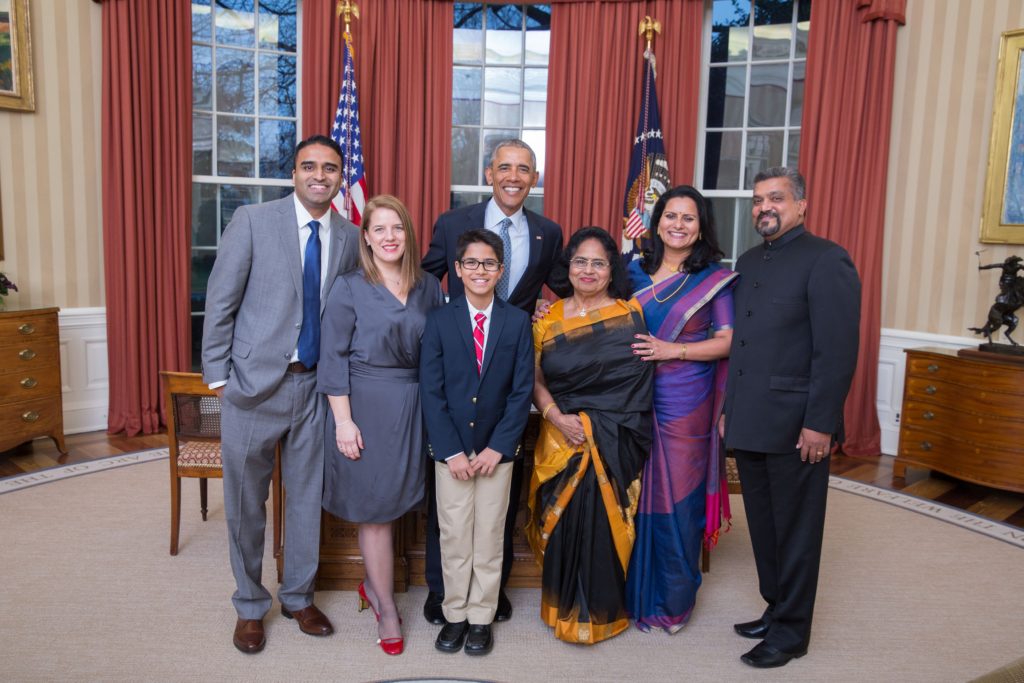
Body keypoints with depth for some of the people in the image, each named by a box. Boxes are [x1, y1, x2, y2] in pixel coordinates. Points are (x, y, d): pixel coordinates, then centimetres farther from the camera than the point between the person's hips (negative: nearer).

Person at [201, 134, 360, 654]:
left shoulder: (349, 237, 3)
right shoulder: (252, 221, -8)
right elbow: (220, 302, -6)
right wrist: (217, 375, -7)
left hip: (314, 386, 3)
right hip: (254, 383, -3)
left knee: (308, 497, 14)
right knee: (246, 503, 10)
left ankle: (298, 597, 34)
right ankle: (250, 605, 31)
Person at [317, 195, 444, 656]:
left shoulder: (429, 288, 4)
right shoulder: (349, 288, -5)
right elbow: (333, 357, -7)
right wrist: (343, 420, -12)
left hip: (413, 408, 3)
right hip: (366, 407, -3)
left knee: (392, 503, 13)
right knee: (375, 508, 6)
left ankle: (373, 586, 36)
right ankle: (386, 606, 23)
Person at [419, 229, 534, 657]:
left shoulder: (517, 321, -1)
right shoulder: (439, 321, -2)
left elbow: (522, 391, -4)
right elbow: (431, 391, -5)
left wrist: (498, 447, -10)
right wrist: (451, 451, -11)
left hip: (497, 449, 0)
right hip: (450, 449, 0)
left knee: (490, 536, 9)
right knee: (453, 536, 8)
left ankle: (481, 618, 24)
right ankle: (455, 615, 24)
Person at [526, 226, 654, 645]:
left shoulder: (630, 314, 0)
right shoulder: (548, 319, 5)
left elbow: (638, 376, 1)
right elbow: (535, 380, 3)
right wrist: (556, 417, -11)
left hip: (616, 442, -1)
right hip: (561, 439, 2)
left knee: (604, 525, 0)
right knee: (563, 524, 2)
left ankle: (600, 611, 22)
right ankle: (565, 607, 24)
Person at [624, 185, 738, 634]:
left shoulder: (714, 278, -1)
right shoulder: (636, 272, 10)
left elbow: (727, 341, -5)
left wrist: (674, 350, -16)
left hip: (685, 406, -3)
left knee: (677, 498, 3)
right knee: (635, 494, 7)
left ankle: (674, 601, 21)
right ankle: (636, 593, 24)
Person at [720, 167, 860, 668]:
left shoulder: (826, 261, -9)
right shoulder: (748, 263, 14)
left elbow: (837, 351, -15)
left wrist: (819, 424, -18)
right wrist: (729, 408, 13)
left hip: (795, 426, -7)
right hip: (749, 424, 7)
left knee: (795, 529, 6)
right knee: (763, 526, 16)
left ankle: (791, 631, 20)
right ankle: (776, 609, 32)